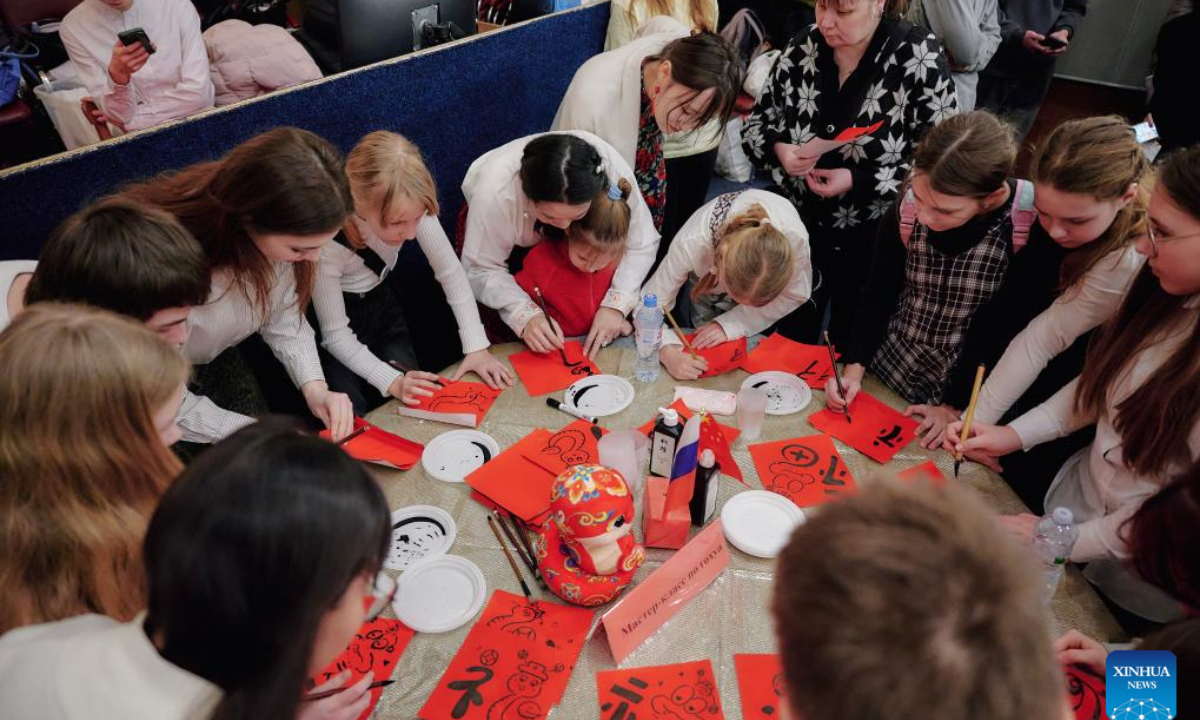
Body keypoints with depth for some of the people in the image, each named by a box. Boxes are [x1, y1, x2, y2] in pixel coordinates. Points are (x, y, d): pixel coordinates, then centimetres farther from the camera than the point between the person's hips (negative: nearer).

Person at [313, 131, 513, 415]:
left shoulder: (407, 207, -28)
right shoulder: (327, 239, -35)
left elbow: (451, 272, -17)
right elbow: (335, 334, -25)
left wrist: (476, 346, -23)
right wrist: (391, 381, -36)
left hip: (381, 303, 4)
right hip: (333, 315, -3)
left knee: (412, 403, -11)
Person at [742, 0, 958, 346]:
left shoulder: (919, 56, -17)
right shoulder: (802, 47, -6)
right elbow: (755, 125, 4)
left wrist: (858, 181, -25)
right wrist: (779, 149, -18)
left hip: (873, 241, -3)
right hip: (798, 229, 3)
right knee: (788, 342, 19)